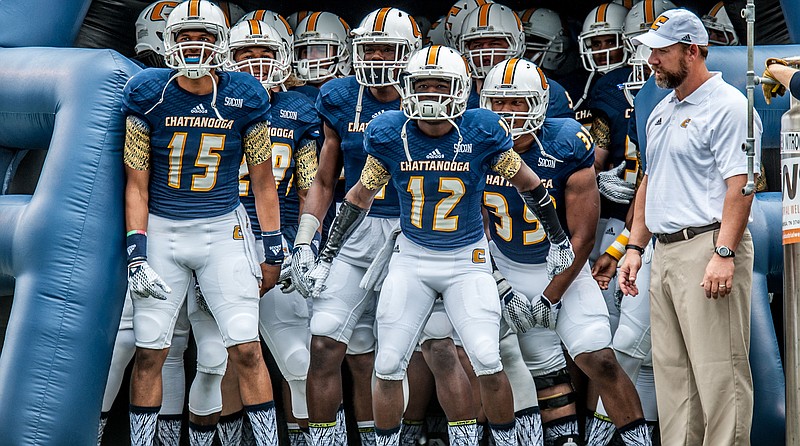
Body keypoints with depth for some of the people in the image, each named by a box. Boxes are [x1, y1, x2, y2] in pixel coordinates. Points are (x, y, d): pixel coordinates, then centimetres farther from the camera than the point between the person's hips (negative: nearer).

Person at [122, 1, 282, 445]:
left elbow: (262, 179, 5)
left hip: (223, 230, 0)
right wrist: (136, 254, -9)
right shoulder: (149, 96, -5)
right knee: (149, 353, 2)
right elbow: (136, 184, -2)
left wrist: (273, 250, 5)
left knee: (247, 350, -6)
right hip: (162, 230, 0)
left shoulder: (243, 98, -3)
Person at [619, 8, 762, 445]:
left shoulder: (728, 106, -9)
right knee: (671, 372, 10)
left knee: (718, 372, -9)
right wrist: (635, 247, 18)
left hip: (708, 246, -9)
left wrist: (724, 254, -24)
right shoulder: (661, 112, 20)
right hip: (665, 253, 9)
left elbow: (740, 184, -17)